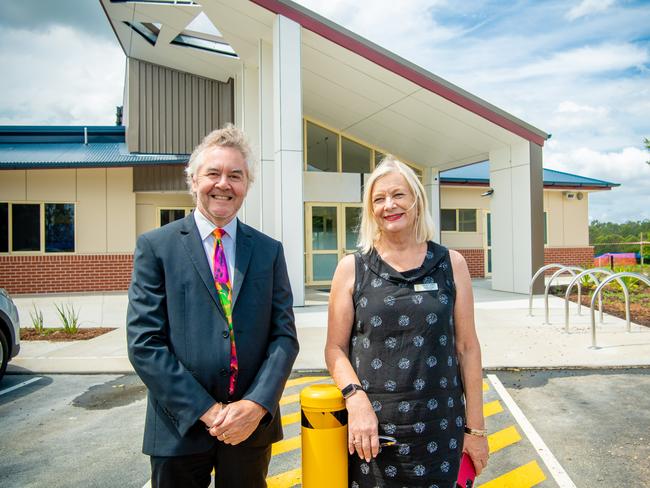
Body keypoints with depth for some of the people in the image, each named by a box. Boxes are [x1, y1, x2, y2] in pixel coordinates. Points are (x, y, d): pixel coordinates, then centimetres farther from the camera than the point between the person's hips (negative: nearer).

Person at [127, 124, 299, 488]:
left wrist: (256, 406, -13)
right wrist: (206, 411, -14)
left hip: (252, 427, 2)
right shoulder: (156, 246, -4)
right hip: (180, 428, -2)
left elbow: (285, 336, 0)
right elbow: (144, 343, -9)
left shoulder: (269, 251, 2)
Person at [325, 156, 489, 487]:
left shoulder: (451, 264, 1)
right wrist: (356, 398, -15)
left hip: (440, 429, 1)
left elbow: (467, 348, 3)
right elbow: (335, 348, 1)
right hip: (371, 428, 0)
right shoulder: (352, 268, -1)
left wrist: (475, 428, 3)